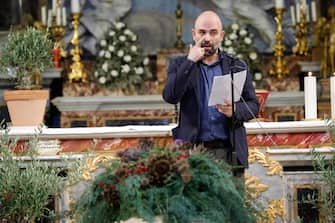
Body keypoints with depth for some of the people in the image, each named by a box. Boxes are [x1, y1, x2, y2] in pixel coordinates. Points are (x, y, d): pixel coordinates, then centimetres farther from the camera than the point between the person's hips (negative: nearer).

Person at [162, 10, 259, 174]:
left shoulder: (237, 67, 13)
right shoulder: (180, 65, 10)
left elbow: (253, 105, 11)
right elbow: (170, 97, -7)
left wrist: (234, 110, -12)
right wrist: (190, 61, -10)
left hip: (229, 151, 1)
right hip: (192, 150, -1)